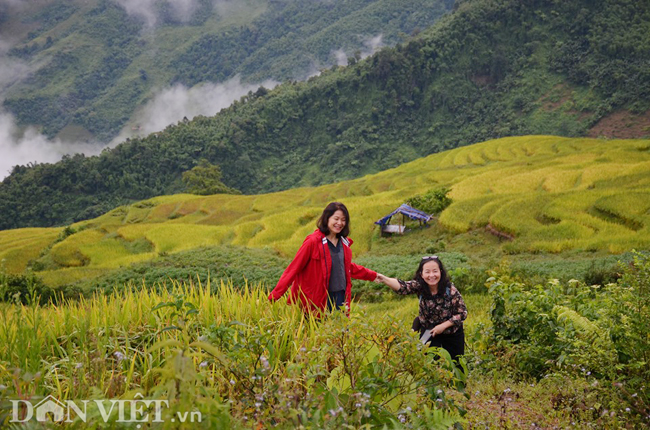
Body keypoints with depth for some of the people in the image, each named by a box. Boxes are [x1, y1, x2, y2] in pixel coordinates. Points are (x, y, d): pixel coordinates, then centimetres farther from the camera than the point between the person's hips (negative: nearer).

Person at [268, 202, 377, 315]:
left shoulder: (344, 242, 8)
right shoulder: (313, 242, -13)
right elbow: (293, 269, -12)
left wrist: (372, 276, 32)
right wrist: (274, 296, -15)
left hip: (340, 297, 6)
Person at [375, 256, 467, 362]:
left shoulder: (450, 289, -22)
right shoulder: (420, 286, -20)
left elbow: (462, 313, -12)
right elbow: (402, 286, -39)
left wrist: (443, 326, -20)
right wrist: (384, 279, -57)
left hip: (452, 333, 0)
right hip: (428, 332, 0)